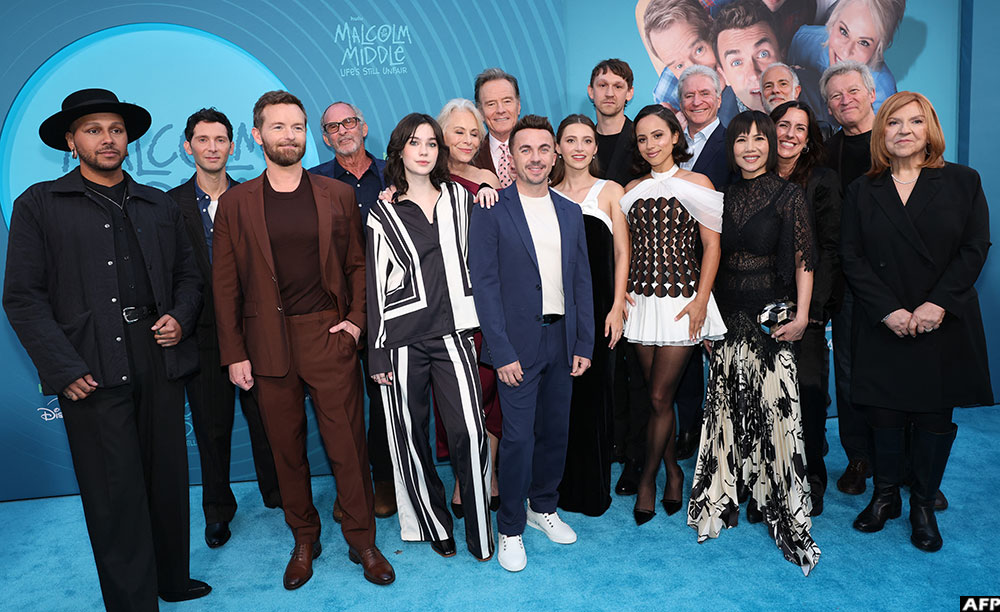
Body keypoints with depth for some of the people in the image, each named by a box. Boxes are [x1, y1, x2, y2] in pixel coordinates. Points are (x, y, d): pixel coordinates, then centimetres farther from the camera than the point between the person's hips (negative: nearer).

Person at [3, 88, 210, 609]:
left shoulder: (159, 206, 14)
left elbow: (188, 275, 20)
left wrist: (181, 317, 0)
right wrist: (64, 370, -11)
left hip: (161, 362, 4)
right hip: (93, 371, -3)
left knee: (169, 482, 13)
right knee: (115, 496, 2)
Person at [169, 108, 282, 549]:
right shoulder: (170, 203, 1)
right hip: (202, 332, 0)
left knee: (265, 417, 10)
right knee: (211, 426, 11)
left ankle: (278, 494, 31)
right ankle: (218, 509, 29)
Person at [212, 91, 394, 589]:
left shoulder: (338, 195, 6)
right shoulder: (236, 202, 4)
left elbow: (358, 264, 10)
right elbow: (225, 283, 4)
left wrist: (357, 317, -4)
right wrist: (234, 353, 0)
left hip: (330, 337, 0)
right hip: (268, 345, 1)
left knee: (348, 445, 4)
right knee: (286, 449, 11)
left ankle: (362, 542, 21)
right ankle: (304, 541, 30)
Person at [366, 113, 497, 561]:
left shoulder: (458, 198, 10)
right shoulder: (383, 213, 4)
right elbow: (376, 285, 3)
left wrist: (488, 191, 7)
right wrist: (377, 353, -1)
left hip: (451, 332, 1)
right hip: (403, 339, 0)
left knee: (468, 431, -7)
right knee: (411, 435, 6)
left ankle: (480, 529, 11)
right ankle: (434, 525, 25)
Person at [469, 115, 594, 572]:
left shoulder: (570, 212, 10)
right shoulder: (491, 211, -6)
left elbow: (582, 281, 11)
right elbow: (484, 285, -10)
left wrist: (584, 344, 5)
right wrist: (502, 353, -14)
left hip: (562, 340, 5)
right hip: (518, 342, -5)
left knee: (555, 430, 14)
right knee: (518, 436, -1)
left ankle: (544, 507, 36)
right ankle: (510, 529, 18)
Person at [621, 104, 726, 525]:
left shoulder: (697, 184, 1)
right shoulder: (633, 189, 11)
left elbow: (711, 245, -2)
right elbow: (627, 248, 12)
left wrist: (701, 298, -10)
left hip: (682, 297, -3)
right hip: (642, 297, 4)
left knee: (660, 396, -4)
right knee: (657, 394, 8)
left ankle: (648, 478, 13)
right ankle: (673, 471, 26)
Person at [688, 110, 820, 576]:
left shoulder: (788, 196, -1)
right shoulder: (723, 196, 10)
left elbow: (803, 260, -6)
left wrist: (801, 315, -15)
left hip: (772, 317, -4)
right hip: (727, 318, 4)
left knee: (773, 406, -4)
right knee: (727, 406, 9)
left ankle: (782, 507, 10)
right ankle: (726, 497, 24)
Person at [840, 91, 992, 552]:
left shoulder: (962, 182, 5)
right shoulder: (862, 190, 6)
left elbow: (976, 247, -2)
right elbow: (852, 257, 0)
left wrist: (938, 304, -14)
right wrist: (888, 310, -11)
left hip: (944, 324, 0)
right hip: (883, 326, 1)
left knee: (935, 417, 6)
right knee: (885, 414, 5)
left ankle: (924, 505, 21)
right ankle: (885, 496, 24)